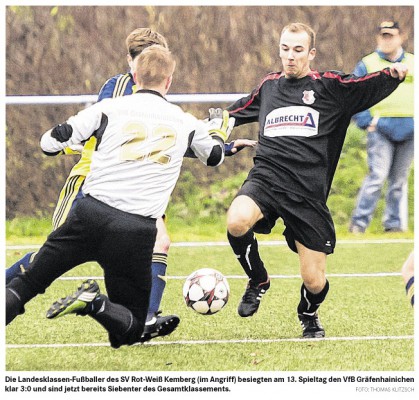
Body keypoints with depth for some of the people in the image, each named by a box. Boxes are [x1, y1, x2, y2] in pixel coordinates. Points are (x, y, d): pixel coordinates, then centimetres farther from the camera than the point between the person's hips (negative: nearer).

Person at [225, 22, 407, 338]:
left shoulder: (330, 86, 6)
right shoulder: (268, 87, 17)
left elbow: (371, 87, -7)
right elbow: (235, 113, 35)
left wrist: (394, 74, -25)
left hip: (308, 194, -2)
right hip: (266, 178, 2)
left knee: (314, 281, -2)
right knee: (237, 221, -32)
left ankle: (309, 314, 37)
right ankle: (258, 281, -2)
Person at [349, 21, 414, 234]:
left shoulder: (413, 64, 14)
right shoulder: (366, 65, 4)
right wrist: (367, 122, -8)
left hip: (408, 131, 4)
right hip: (380, 129, -3)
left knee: (399, 179, 5)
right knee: (378, 174, -16)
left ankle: (394, 223, 12)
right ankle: (359, 222, -12)